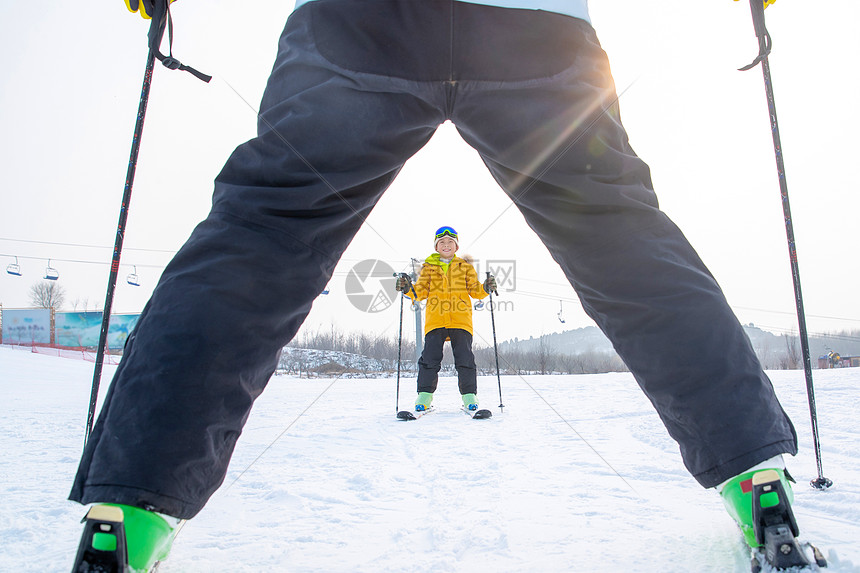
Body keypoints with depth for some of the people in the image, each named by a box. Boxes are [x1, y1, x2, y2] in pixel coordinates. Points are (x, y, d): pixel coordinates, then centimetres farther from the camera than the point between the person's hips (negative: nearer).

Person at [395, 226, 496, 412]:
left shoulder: (465, 266, 17)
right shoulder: (428, 267, 17)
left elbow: (474, 290, 13)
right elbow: (421, 291, 12)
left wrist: (485, 288, -7)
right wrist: (408, 289, -7)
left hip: (460, 320, 0)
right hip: (435, 319, 0)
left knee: (465, 358, -5)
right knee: (430, 357, -8)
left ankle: (469, 396, 5)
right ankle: (424, 395, 3)